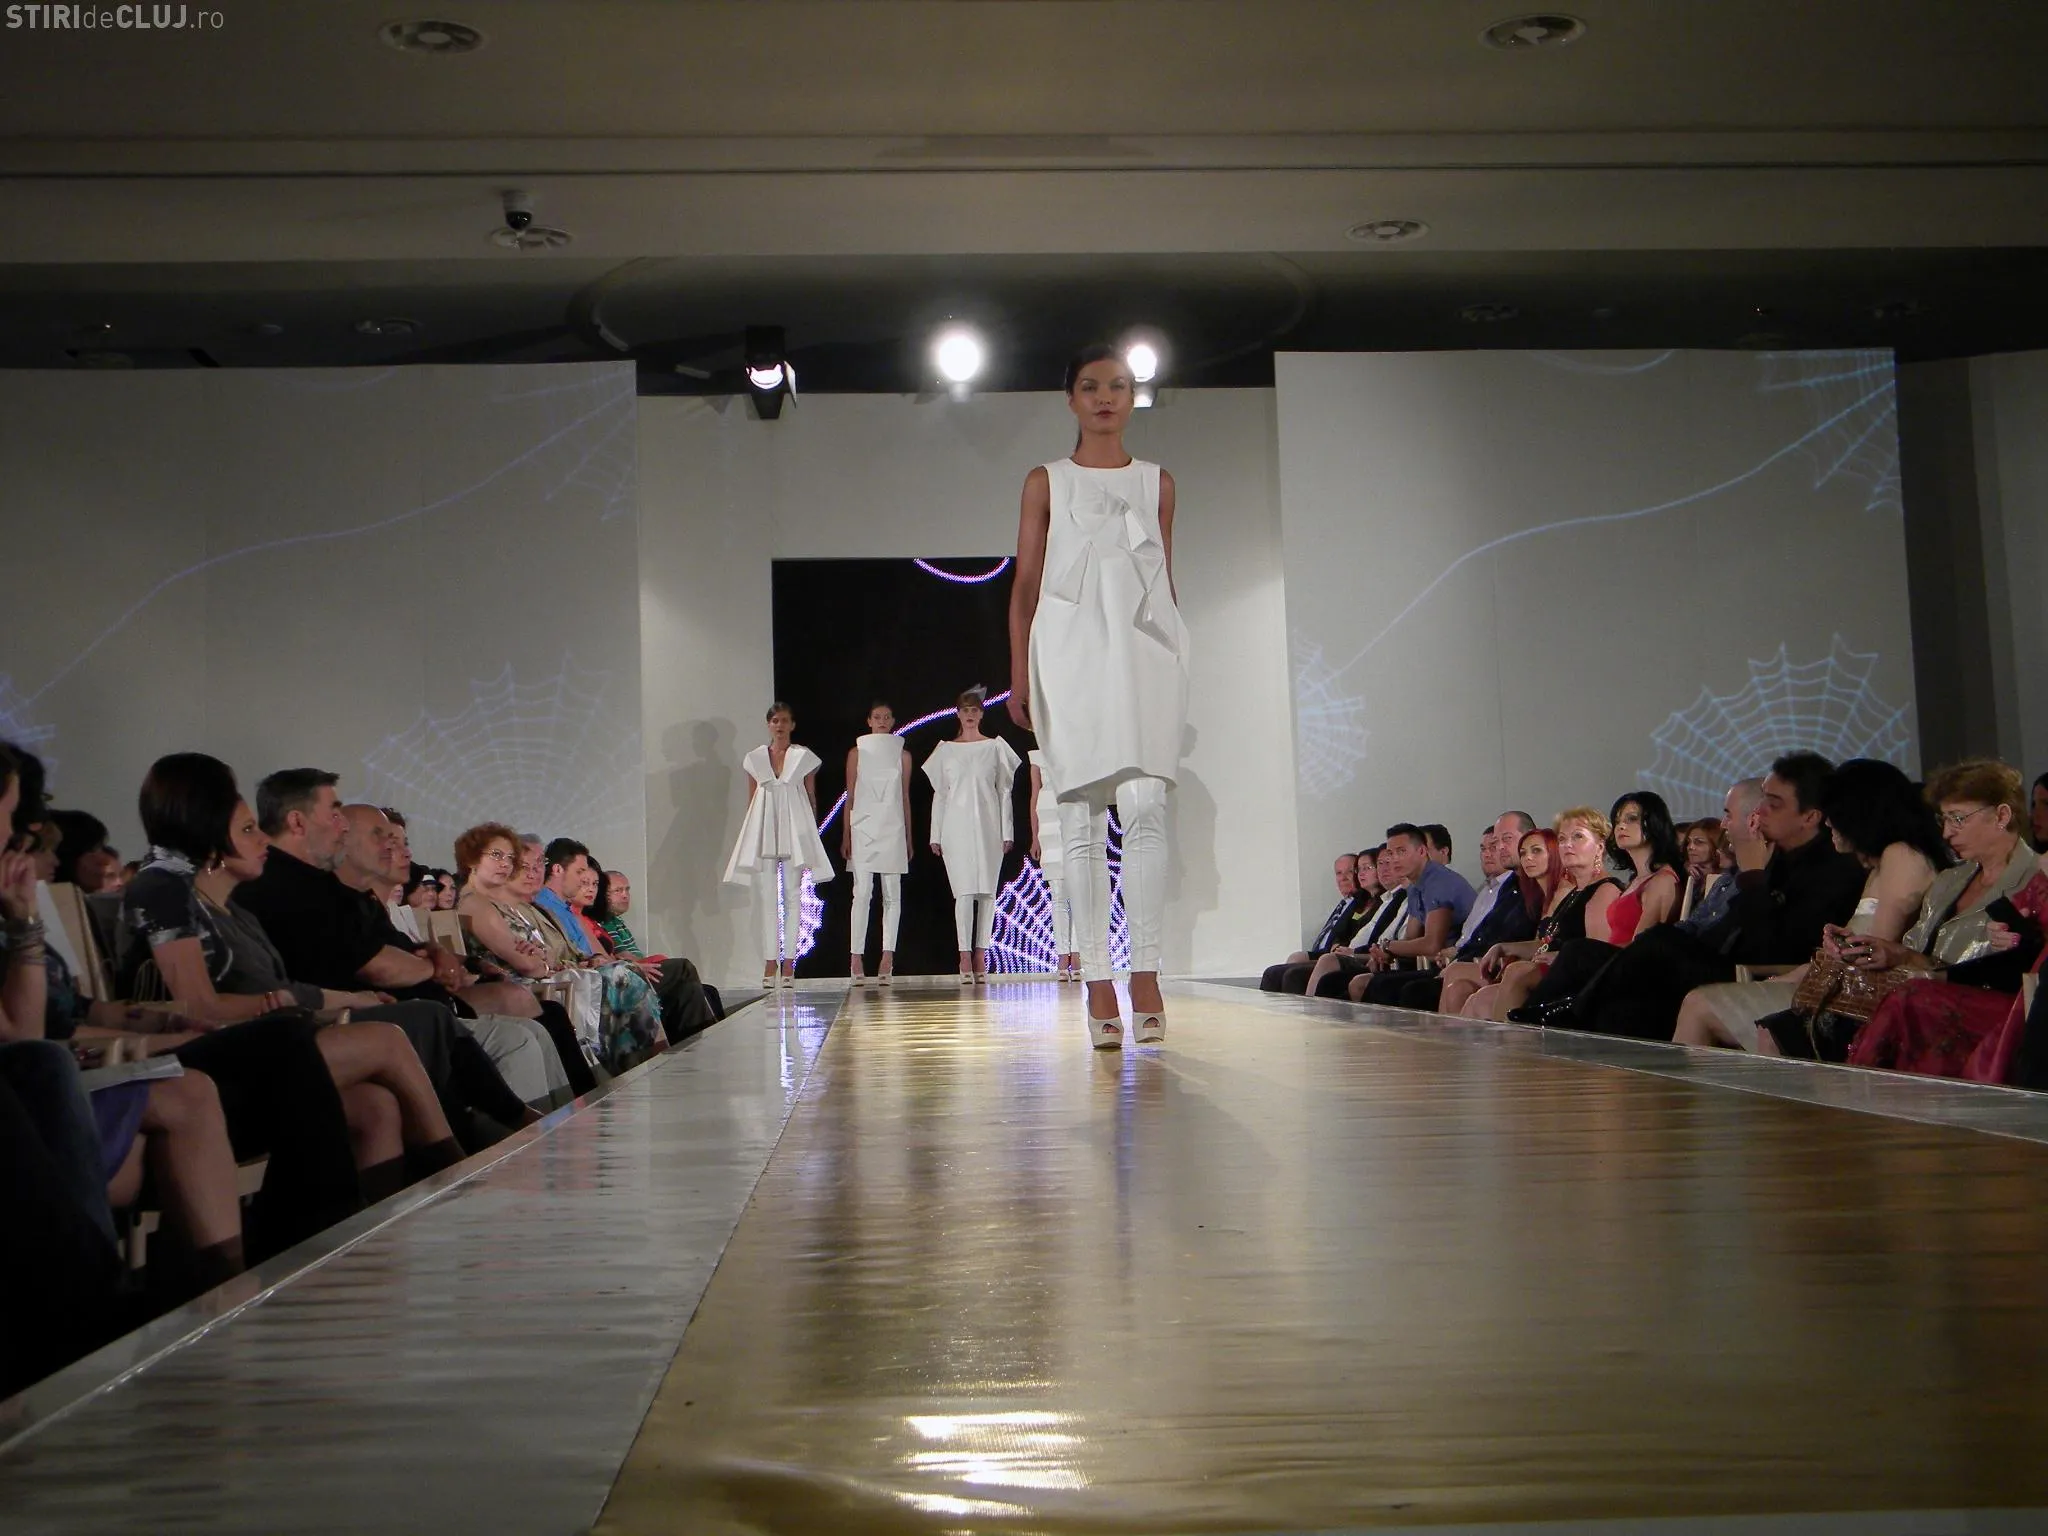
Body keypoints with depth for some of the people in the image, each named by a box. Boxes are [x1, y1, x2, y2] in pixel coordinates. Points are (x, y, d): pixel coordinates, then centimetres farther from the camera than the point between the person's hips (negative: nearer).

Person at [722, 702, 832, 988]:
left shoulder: (804, 757, 5)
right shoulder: (754, 758, 10)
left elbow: (812, 798, 8)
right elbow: (750, 800, 13)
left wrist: (811, 834, 2)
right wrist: (748, 834, 8)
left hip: (794, 829, -1)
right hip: (763, 830, 1)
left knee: (792, 895, -1)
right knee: (766, 896, -1)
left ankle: (788, 963, 1)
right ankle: (770, 962, 1)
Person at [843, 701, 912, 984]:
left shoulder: (902, 755, 11)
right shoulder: (857, 753, 8)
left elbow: (905, 798, 13)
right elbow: (850, 796, 7)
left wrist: (908, 838, 11)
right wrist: (846, 836, 2)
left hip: (893, 830, 2)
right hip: (863, 829, -2)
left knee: (892, 894, -2)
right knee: (862, 893, -7)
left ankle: (887, 957, -3)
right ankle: (857, 957, -6)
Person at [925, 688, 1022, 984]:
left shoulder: (995, 747, 9)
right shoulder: (946, 750, 10)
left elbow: (1004, 791, 7)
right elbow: (939, 794, 10)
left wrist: (1007, 832, 1)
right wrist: (936, 835, 5)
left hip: (988, 828, 1)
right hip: (957, 827, -1)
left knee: (987, 891, -1)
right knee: (964, 891, -8)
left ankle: (980, 955, 2)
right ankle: (965, 957, -8)